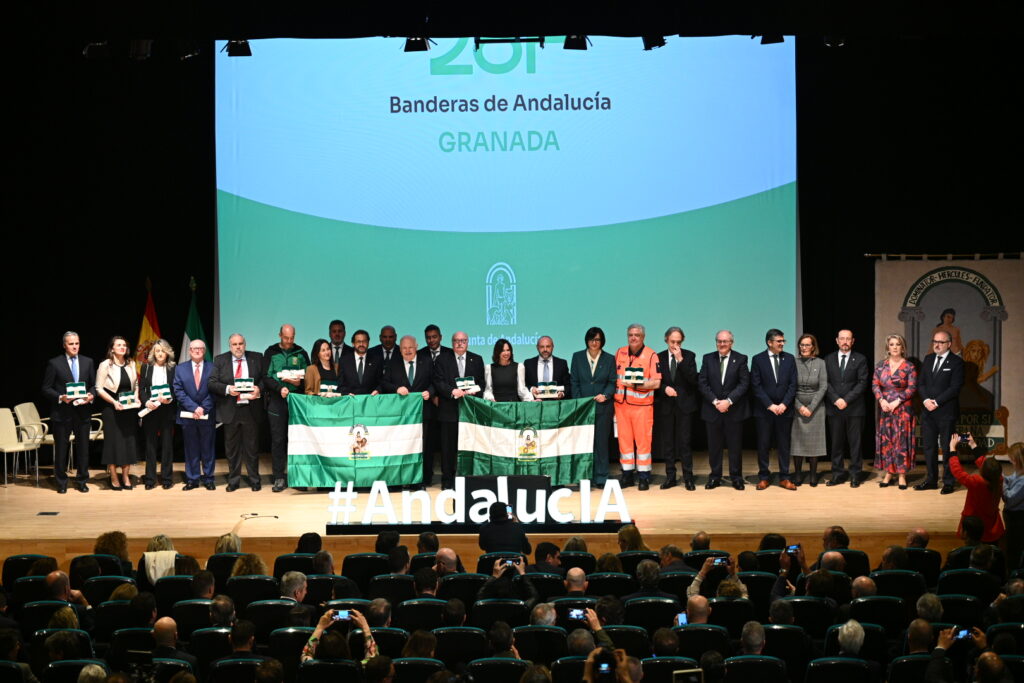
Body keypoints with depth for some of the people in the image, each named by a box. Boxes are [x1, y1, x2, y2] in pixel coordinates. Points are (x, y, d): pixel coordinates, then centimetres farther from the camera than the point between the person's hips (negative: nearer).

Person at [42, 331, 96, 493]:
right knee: (61, 448, 5)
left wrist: (91, 395, -8)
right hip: (62, 412, -3)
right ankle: (61, 483, 15)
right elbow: (46, 388, -2)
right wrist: (60, 398, -17)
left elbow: (94, 385, 12)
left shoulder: (88, 362, 9)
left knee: (83, 448, 7)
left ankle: (81, 481, 18)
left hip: (82, 411, 3)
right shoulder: (54, 363, -2)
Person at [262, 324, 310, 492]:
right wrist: (280, 388, -16)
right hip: (276, 401, -1)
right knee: (278, 439, -3)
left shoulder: (301, 353, 10)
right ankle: (278, 477, -1)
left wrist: (299, 382, -11)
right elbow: (266, 377, 0)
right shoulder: (271, 352, 6)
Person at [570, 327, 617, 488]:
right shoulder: (577, 357, 7)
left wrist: (605, 395, -13)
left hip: (602, 406, 0)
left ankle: (601, 478, 8)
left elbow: (613, 382, 5)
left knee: (601, 442, 1)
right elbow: (574, 382, 6)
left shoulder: (609, 359, 5)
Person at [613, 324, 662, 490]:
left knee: (643, 440, -1)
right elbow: (614, 376, 18)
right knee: (624, 439, 6)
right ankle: (627, 475, 14)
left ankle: (644, 477, 4)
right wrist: (613, 393, 6)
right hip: (621, 404, 4)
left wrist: (636, 385, -17)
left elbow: (656, 383, -9)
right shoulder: (620, 353, 10)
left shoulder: (651, 355, -5)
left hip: (642, 405, -4)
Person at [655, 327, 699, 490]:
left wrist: (680, 360, -18)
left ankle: (688, 477, 3)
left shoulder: (689, 356, 0)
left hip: (684, 404, -2)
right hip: (665, 405, 2)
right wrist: (665, 388, -12)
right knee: (667, 442, 6)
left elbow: (693, 378, -11)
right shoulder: (660, 357, 5)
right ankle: (670, 477, 13)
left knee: (684, 442, -3)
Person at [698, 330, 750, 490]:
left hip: (734, 409, -2)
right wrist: (715, 401, -11)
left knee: (735, 445, 3)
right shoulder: (708, 359, 6)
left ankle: (736, 477, 12)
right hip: (712, 409, 2)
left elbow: (744, 383, -6)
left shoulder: (740, 359, 1)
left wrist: (729, 401, -15)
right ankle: (715, 477, 13)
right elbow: (702, 383, 1)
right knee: (714, 445, 5)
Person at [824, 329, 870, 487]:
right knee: (836, 443, 4)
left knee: (855, 443, 0)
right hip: (834, 408, 2)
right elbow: (826, 382, 5)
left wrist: (846, 400, -12)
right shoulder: (829, 359, 10)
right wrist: (836, 399, -10)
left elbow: (862, 383, -4)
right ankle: (838, 473, 10)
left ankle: (855, 474, 5)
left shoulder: (860, 360, 3)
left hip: (854, 408, -2)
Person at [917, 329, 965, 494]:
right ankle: (931, 479, 16)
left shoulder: (956, 362, -5)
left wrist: (937, 402, -15)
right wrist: (926, 400, -7)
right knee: (929, 446, 8)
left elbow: (955, 387, -11)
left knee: (947, 447, -1)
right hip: (928, 411, 6)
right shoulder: (928, 359, 13)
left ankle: (949, 482, 5)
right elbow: (921, 382, 11)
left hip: (946, 412, -6)